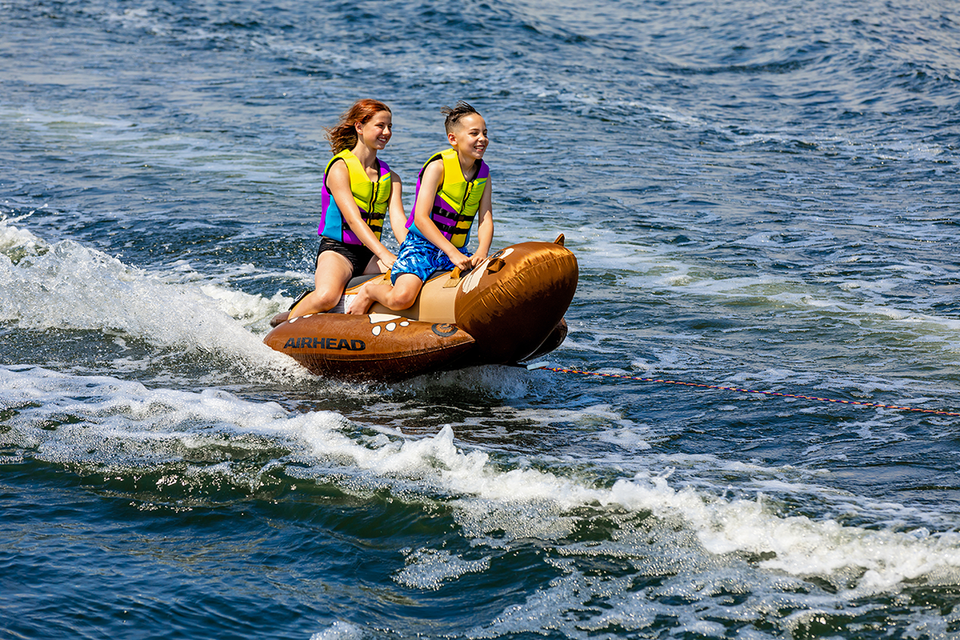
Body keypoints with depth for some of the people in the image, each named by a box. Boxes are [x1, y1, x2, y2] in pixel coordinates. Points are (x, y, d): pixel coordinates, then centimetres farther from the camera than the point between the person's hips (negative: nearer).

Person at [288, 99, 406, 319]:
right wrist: (385, 255, -32)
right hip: (337, 251, -6)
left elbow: (398, 221, -1)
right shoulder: (340, 168, -7)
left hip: (370, 254, 6)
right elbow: (353, 218, -19)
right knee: (326, 298, -36)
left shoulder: (390, 177, 13)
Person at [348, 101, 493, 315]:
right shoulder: (438, 166, -13)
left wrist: (481, 253, -22)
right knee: (402, 298, -31)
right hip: (421, 246, -6)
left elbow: (486, 220, -1)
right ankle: (371, 291, 4)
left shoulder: (484, 173, 6)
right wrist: (453, 253, -28)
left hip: (457, 251, 7)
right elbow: (421, 218, -19)